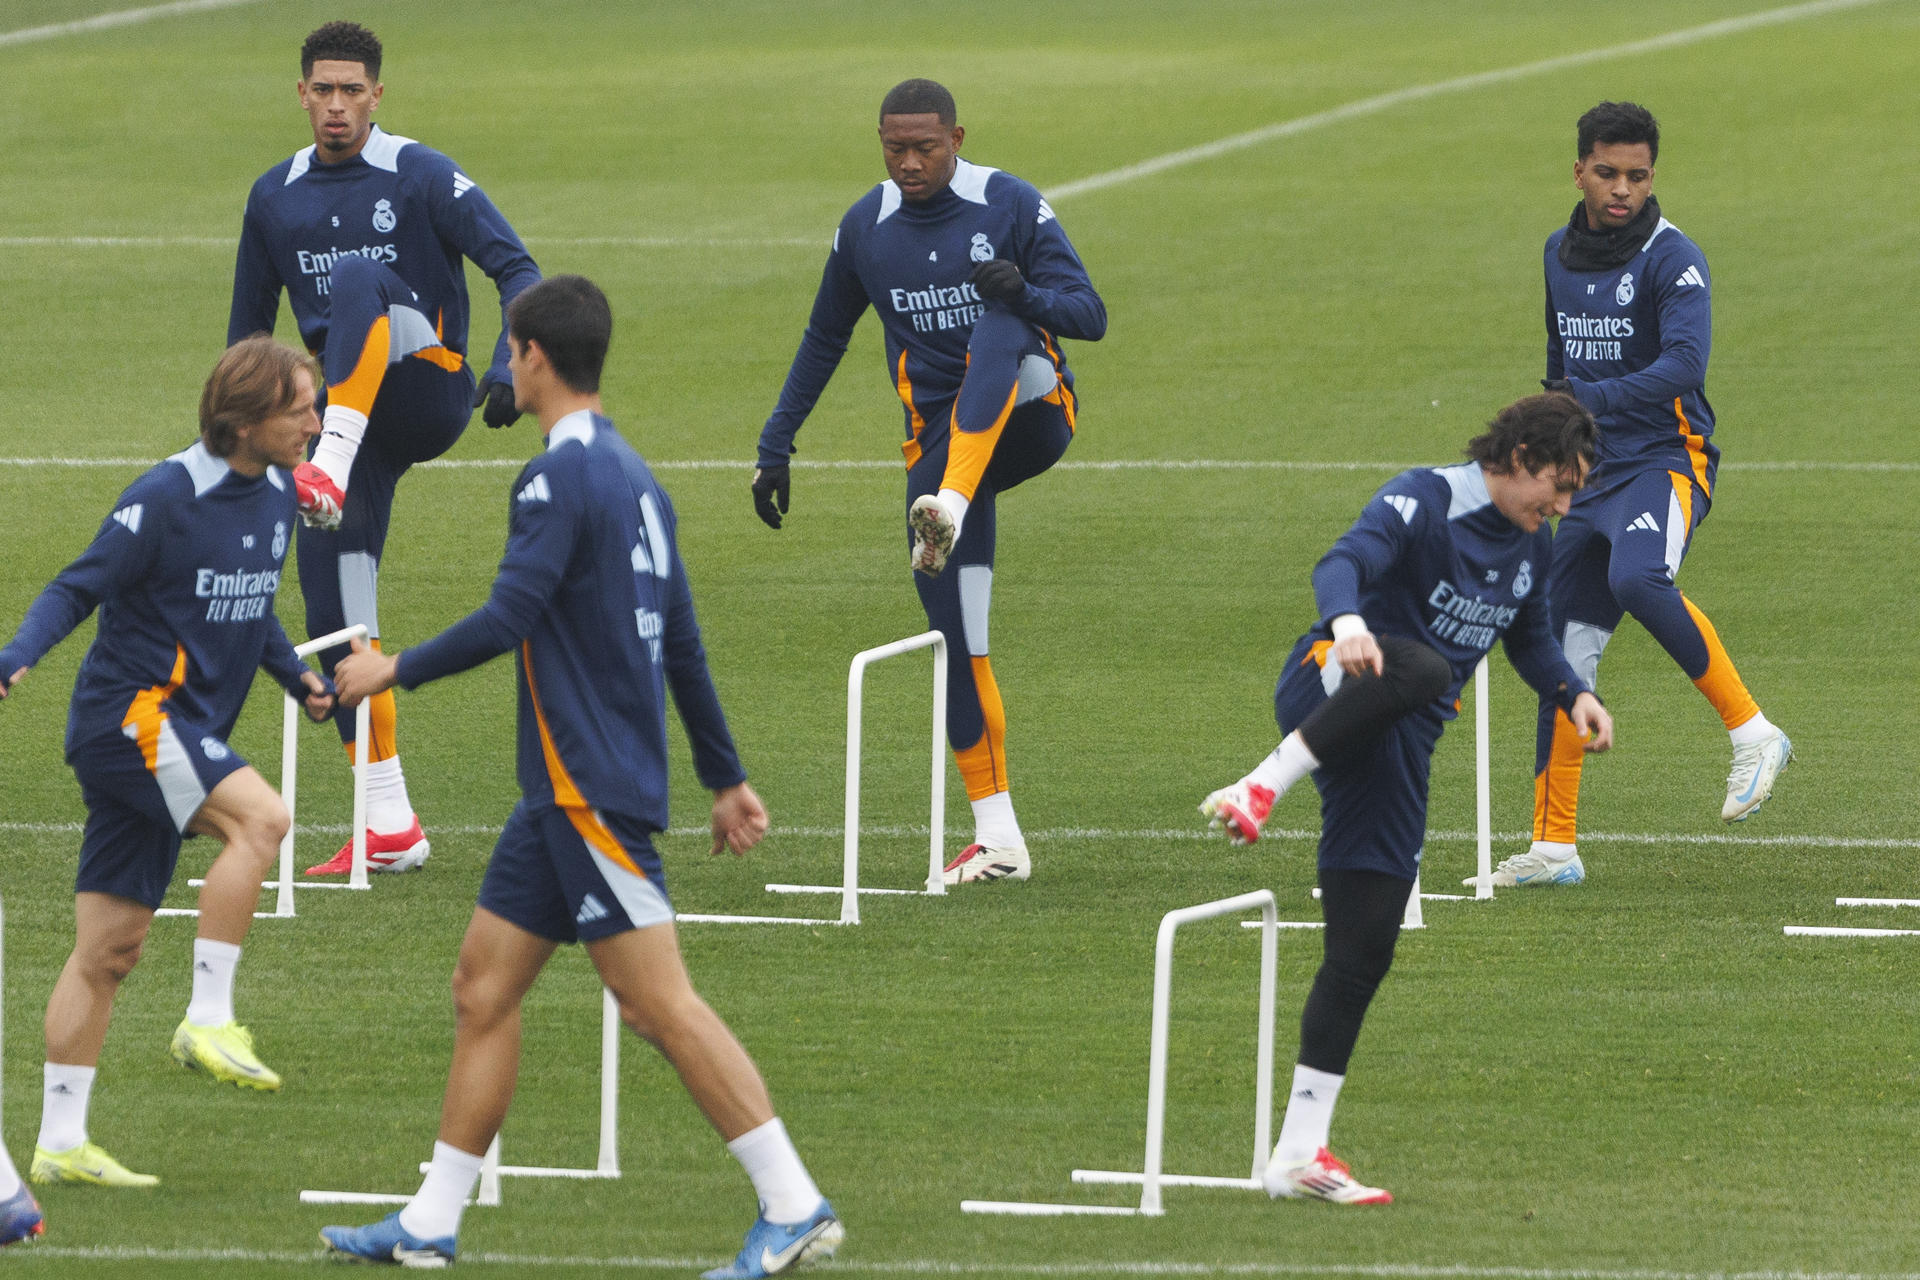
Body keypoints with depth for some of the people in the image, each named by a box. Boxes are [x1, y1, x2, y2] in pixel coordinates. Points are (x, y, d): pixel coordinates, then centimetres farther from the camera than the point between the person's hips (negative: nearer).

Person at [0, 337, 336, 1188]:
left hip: (182, 732, 8)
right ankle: (207, 1019, -23)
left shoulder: (279, 493, 11)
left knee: (110, 948, 8)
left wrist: (297, 678, 11)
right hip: (128, 711, -8)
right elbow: (78, 589, -12)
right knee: (259, 816, -28)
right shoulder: (166, 499, -14)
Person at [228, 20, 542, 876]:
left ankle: (330, 472, -50)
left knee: (358, 278, -33)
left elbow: (516, 268, -8)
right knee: (333, 613, -4)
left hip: (427, 393, -5)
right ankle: (389, 828, 0)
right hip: (343, 416, 5)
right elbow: (249, 326, 20)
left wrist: (508, 367, -24)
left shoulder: (422, 178, -4)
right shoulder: (275, 197, 11)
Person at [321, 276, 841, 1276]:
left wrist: (396, 670, -8)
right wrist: (726, 779, 22)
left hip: (591, 791, -10)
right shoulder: (633, 477, 15)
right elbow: (683, 643, 19)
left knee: (658, 1001, -10)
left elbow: (510, 618, -21)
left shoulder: (562, 477, -14)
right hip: (565, 791, 10)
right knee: (484, 985, 11)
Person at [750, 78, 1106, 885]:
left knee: (994, 332, -36)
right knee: (955, 634, -7)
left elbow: (1090, 317, -10)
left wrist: (1027, 295, -31)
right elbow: (824, 341, 17)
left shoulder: (1011, 206, -6)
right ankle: (997, 835, -4)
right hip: (940, 441, 3)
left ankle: (949, 513, -54)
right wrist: (775, 446, 15)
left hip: (1028, 416, -3)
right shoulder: (865, 229, 4)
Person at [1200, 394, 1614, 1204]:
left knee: (1364, 952, 0)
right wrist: (1348, 622, -49)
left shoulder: (1532, 547, 14)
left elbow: (1530, 640, 32)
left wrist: (1574, 696, 12)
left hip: (1400, 746, 7)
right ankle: (1263, 786, -41)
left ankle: (1299, 1151, 2)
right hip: (1330, 686, -7)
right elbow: (1343, 564, -27)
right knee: (1420, 668, -43)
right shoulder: (1426, 502, -10)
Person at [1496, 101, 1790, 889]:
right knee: (1562, 651, 3)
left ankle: (1751, 730, -24)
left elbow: (1683, 365, -25)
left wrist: (1586, 400, -34)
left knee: (1636, 577, -36)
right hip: (1592, 474, 7)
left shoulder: (1673, 260, -10)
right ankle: (1554, 844, 9)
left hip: (1667, 460, -7)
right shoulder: (1560, 255, 13)